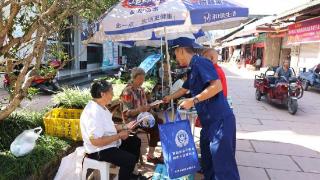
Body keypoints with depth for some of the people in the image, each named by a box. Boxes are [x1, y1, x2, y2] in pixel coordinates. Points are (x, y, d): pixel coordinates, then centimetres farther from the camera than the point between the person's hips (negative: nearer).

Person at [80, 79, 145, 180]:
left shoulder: (100, 107, 4)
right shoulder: (94, 113, -29)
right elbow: (96, 141, -32)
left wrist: (124, 127, 6)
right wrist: (119, 136, -23)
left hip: (109, 143, 11)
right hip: (99, 150, -11)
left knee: (135, 141, 16)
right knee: (130, 159, -24)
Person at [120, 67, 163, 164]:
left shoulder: (141, 90, 11)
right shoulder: (127, 92, -13)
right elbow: (127, 113, -17)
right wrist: (139, 110, -34)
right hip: (133, 120, -7)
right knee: (155, 128, -25)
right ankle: (150, 155, -11)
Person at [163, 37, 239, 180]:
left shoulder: (200, 62, -14)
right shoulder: (193, 69, 17)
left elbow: (217, 86, -25)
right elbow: (184, 89, 33)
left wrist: (193, 100, -21)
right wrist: (169, 98, 47)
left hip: (220, 120, -10)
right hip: (209, 121, 10)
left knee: (223, 161, -3)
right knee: (207, 157, 20)